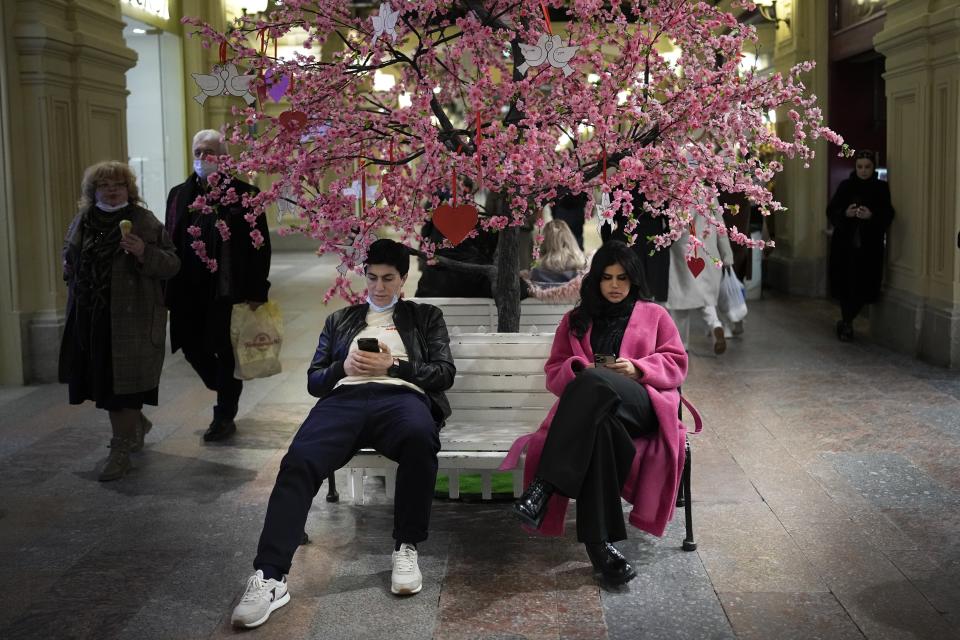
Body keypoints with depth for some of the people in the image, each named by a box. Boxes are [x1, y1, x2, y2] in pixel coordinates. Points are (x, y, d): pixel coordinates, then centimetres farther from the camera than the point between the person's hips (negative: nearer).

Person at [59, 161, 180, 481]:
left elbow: (172, 264, -6)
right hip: (89, 317, 6)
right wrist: (74, 279, 12)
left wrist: (144, 253, -22)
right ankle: (137, 423, 38)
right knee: (100, 380, 12)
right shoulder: (81, 222, 11)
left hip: (131, 320, -5)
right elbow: (69, 256, 29)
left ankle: (121, 451, 8)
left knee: (123, 382, -2)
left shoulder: (146, 222, -4)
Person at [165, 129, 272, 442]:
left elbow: (260, 246, -6)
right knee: (193, 348, 10)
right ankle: (227, 394, 35)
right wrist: (170, 291, 5)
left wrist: (257, 292, -10)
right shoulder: (179, 195, 10)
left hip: (229, 290, -5)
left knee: (227, 353, 4)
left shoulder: (244, 194, -4)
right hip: (190, 292, 5)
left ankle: (225, 416, 19)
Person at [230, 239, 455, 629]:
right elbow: (314, 380, 24)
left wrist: (393, 366, -2)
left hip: (400, 396, -1)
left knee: (420, 438, -41)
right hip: (345, 398, 2)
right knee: (298, 462, -32)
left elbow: (444, 373, 13)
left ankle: (406, 548, -23)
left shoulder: (425, 317, 26)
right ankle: (270, 578, -36)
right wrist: (342, 367, 1)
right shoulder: (339, 320, 31)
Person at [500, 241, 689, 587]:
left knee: (595, 383, -40)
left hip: (642, 408, -1)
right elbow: (554, 372, 23)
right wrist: (578, 370, -1)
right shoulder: (576, 320, 30)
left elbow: (676, 363, 16)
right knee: (599, 428, -42)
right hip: (591, 410, 1)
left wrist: (638, 369, -4)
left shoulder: (655, 315, 26)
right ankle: (599, 544, -48)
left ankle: (542, 488, -48)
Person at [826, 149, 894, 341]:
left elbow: (888, 216, -3)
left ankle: (845, 322, 21)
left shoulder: (881, 188, 3)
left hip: (870, 247, 0)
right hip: (844, 245, 0)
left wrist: (872, 216, -22)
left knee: (863, 289, -1)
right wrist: (845, 213, -19)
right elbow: (831, 211, 1)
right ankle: (847, 323, 19)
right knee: (845, 285, -1)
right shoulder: (845, 186, 5)